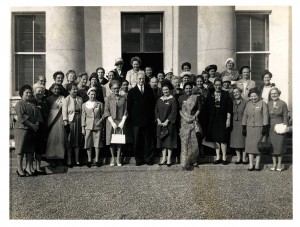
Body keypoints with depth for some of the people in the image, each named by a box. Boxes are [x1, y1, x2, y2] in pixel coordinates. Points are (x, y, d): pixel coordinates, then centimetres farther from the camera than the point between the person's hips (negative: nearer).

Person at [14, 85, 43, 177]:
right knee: (21, 149, -2)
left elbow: (38, 116, 11)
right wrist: (31, 125, -16)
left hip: (32, 130, 6)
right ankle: (19, 168, 5)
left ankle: (28, 168, 9)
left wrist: (37, 125, -6)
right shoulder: (19, 104, -2)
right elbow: (21, 117, -13)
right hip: (22, 129, -6)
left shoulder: (33, 105, 18)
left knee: (30, 149, 5)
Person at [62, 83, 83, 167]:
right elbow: (64, 112, -8)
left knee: (77, 141, 9)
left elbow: (82, 111, 7)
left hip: (79, 122, 4)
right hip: (70, 122, -4)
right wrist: (65, 123, -14)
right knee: (69, 141, 3)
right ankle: (69, 160, 11)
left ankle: (77, 160, 18)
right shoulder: (66, 100, -3)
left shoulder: (80, 99, 8)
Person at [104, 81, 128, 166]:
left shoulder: (124, 98, 5)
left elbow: (125, 111, 3)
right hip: (111, 122, -1)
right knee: (111, 140, 2)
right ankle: (112, 158, 15)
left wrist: (122, 122, -7)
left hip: (121, 122, 1)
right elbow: (106, 111, -2)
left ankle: (118, 159, 13)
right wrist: (113, 123, -10)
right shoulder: (109, 98, 2)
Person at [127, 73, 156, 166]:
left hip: (148, 120, 1)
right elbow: (129, 106, 5)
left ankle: (148, 159, 14)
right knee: (137, 141, 3)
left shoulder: (149, 90, 10)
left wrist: (152, 116, 3)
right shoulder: (132, 91, 6)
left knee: (148, 140, 5)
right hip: (136, 120, -1)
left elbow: (153, 103, 10)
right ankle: (138, 159, 12)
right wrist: (131, 118, 0)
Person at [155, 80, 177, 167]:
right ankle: (164, 159, 15)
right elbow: (156, 111, 10)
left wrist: (167, 121, -15)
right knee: (162, 140, 7)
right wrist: (158, 120, -4)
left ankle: (169, 159, 6)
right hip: (160, 123, 5)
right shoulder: (159, 100, 10)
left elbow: (174, 112, -10)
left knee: (169, 140, 0)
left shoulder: (173, 99, -5)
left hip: (169, 123, -5)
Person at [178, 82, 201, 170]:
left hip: (194, 121, 1)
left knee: (194, 141, 2)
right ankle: (185, 163, -3)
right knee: (185, 141, -5)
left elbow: (199, 109, 7)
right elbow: (179, 110, 3)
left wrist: (194, 117, -8)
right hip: (184, 121, -1)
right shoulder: (181, 98, 7)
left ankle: (193, 160, 19)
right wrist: (185, 118, -10)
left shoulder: (195, 97, 9)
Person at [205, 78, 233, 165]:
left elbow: (229, 108, -3)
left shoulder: (226, 94, 0)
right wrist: (208, 120, 1)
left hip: (223, 120, -2)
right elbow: (207, 108, 6)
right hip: (213, 120, 3)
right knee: (216, 139, 7)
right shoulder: (210, 95, 6)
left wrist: (228, 119, -7)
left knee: (223, 139, -1)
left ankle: (224, 157, 9)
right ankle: (218, 157, 16)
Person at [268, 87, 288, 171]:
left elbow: (285, 116, -1)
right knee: (272, 145, 5)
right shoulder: (268, 104, 8)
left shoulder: (283, 103, -2)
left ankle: (279, 164, 11)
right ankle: (274, 164, 15)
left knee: (280, 145, 0)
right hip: (271, 127, 3)